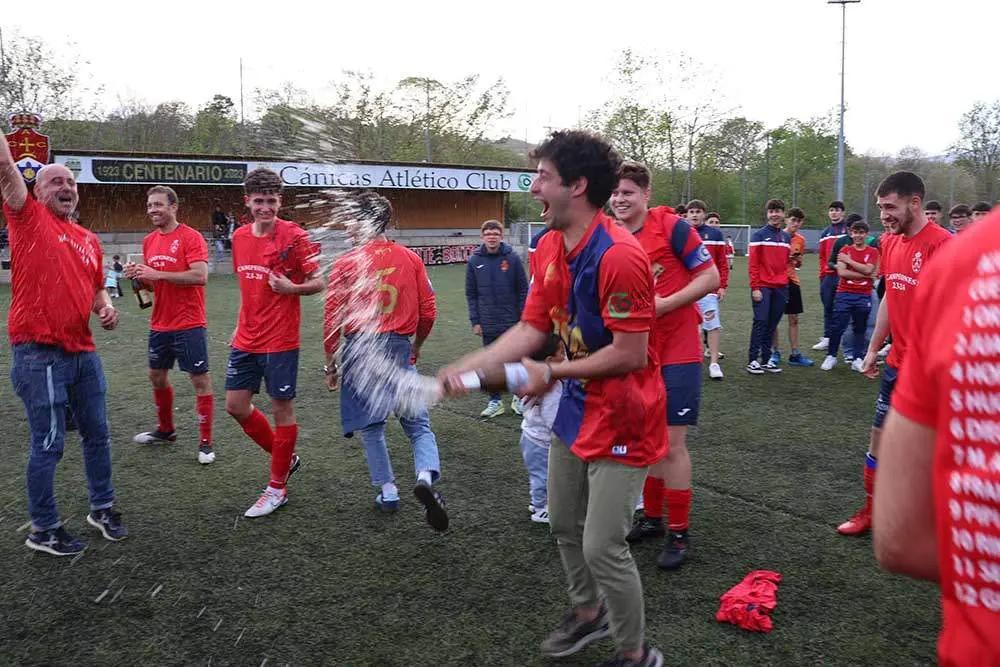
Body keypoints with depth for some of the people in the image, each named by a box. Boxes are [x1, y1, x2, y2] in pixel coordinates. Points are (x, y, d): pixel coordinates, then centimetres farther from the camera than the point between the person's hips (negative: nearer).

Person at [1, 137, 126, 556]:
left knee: (97, 434, 14)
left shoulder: (89, 239, 13)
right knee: (48, 444, 1)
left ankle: (102, 509, 32)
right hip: (40, 354, -6)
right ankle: (43, 530, 17)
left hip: (83, 352, 6)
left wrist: (106, 308, 4)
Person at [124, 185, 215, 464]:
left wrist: (158, 274, -22)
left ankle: (205, 443, 5)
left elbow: (200, 276, -22)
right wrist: (139, 276, -3)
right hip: (159, 324, 8)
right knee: (157, 376, 18)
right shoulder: (149, 241, 11)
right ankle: (165, 431, 37)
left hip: (189, 325, -8)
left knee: (200, 380, -3)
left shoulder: (190, 237, -11)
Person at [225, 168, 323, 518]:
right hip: (246, 340, 7)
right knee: (235, 405, 10)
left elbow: (318, 282, -8)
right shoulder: (240, 236, 8)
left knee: (282, 408, 2)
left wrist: (290, 287, -26)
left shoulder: (294, 236, -12)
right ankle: (286, 457, 29)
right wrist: (241, 327, 18)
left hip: (280, 341, -7)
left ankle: (277, 488, 16)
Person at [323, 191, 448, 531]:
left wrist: (330, 364, 9)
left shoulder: (345, 264, -4)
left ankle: (387, 491, 21)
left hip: (360, 351, -1)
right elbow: (428, 313, 4)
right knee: (419, 424, 9)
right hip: (399, 350, 1)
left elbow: (332, 322, -3)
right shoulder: (410, 259, 2)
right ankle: (426, 477, -15)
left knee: (371, 426, 17)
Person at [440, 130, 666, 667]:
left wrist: (552, 373, -17)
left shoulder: (619, 255, -26)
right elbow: (531, 329, 4)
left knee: (602, 548, -3)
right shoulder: (549, 248, 2)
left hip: (621, 417, -9)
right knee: (564, 524, 21)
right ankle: (588, 613, 47)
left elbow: (630, 354, -25)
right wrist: (468, 366, -5)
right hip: (575, 409, 9)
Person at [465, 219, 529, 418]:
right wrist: (475, 321, 0)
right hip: (488, 324, 1)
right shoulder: (474, 261, 1)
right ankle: (495, 401, 19)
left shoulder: (512, 258, -4)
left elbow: (523, 290, -1)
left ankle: (519, 397, 24)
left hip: (512, 322, -1)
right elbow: (471, 294, 4)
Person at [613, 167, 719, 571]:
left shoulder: (672, 227, -12)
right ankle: (651, 518, 29)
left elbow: (711, 277, -11)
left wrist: (664, 304, -19)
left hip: (677, 354, -5)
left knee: (671, 442, -3)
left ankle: (679, 534, 11)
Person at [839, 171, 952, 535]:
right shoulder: (890, 242, 8)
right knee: (879, 435, 14)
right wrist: (873, 348, 19)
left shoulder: (941, 243, -16)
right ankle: (871, 511, 29)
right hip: (897, 362, 7)